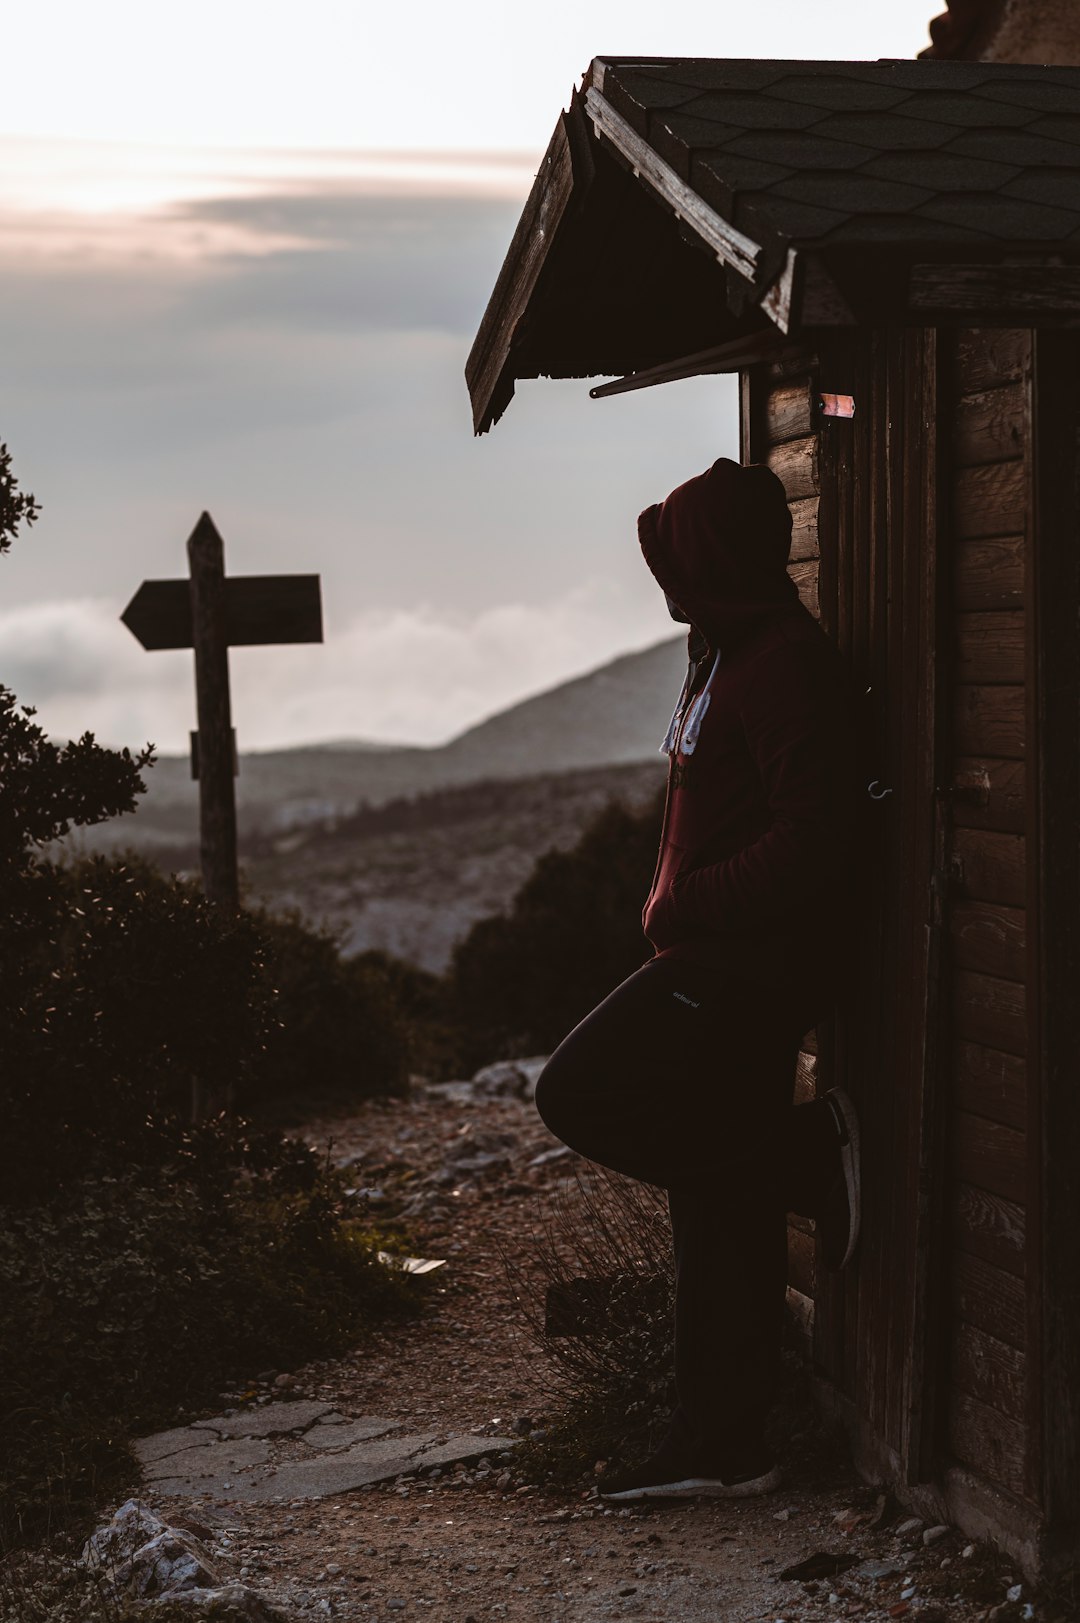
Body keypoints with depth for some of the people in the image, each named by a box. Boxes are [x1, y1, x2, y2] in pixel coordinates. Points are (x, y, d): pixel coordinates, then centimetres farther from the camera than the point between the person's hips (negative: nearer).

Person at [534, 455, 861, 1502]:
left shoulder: (783, 666, -15)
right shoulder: (731, 655, 19)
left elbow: (810, 835, -24)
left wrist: (688, 906, -18)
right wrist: (682, 912, 13)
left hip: (751, 967, -10)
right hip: (721, 962, 10)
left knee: (581, 1097, -15)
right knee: (719, 1211, 10)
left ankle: (813, 1152, -5)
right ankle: (722, 1446, 15)